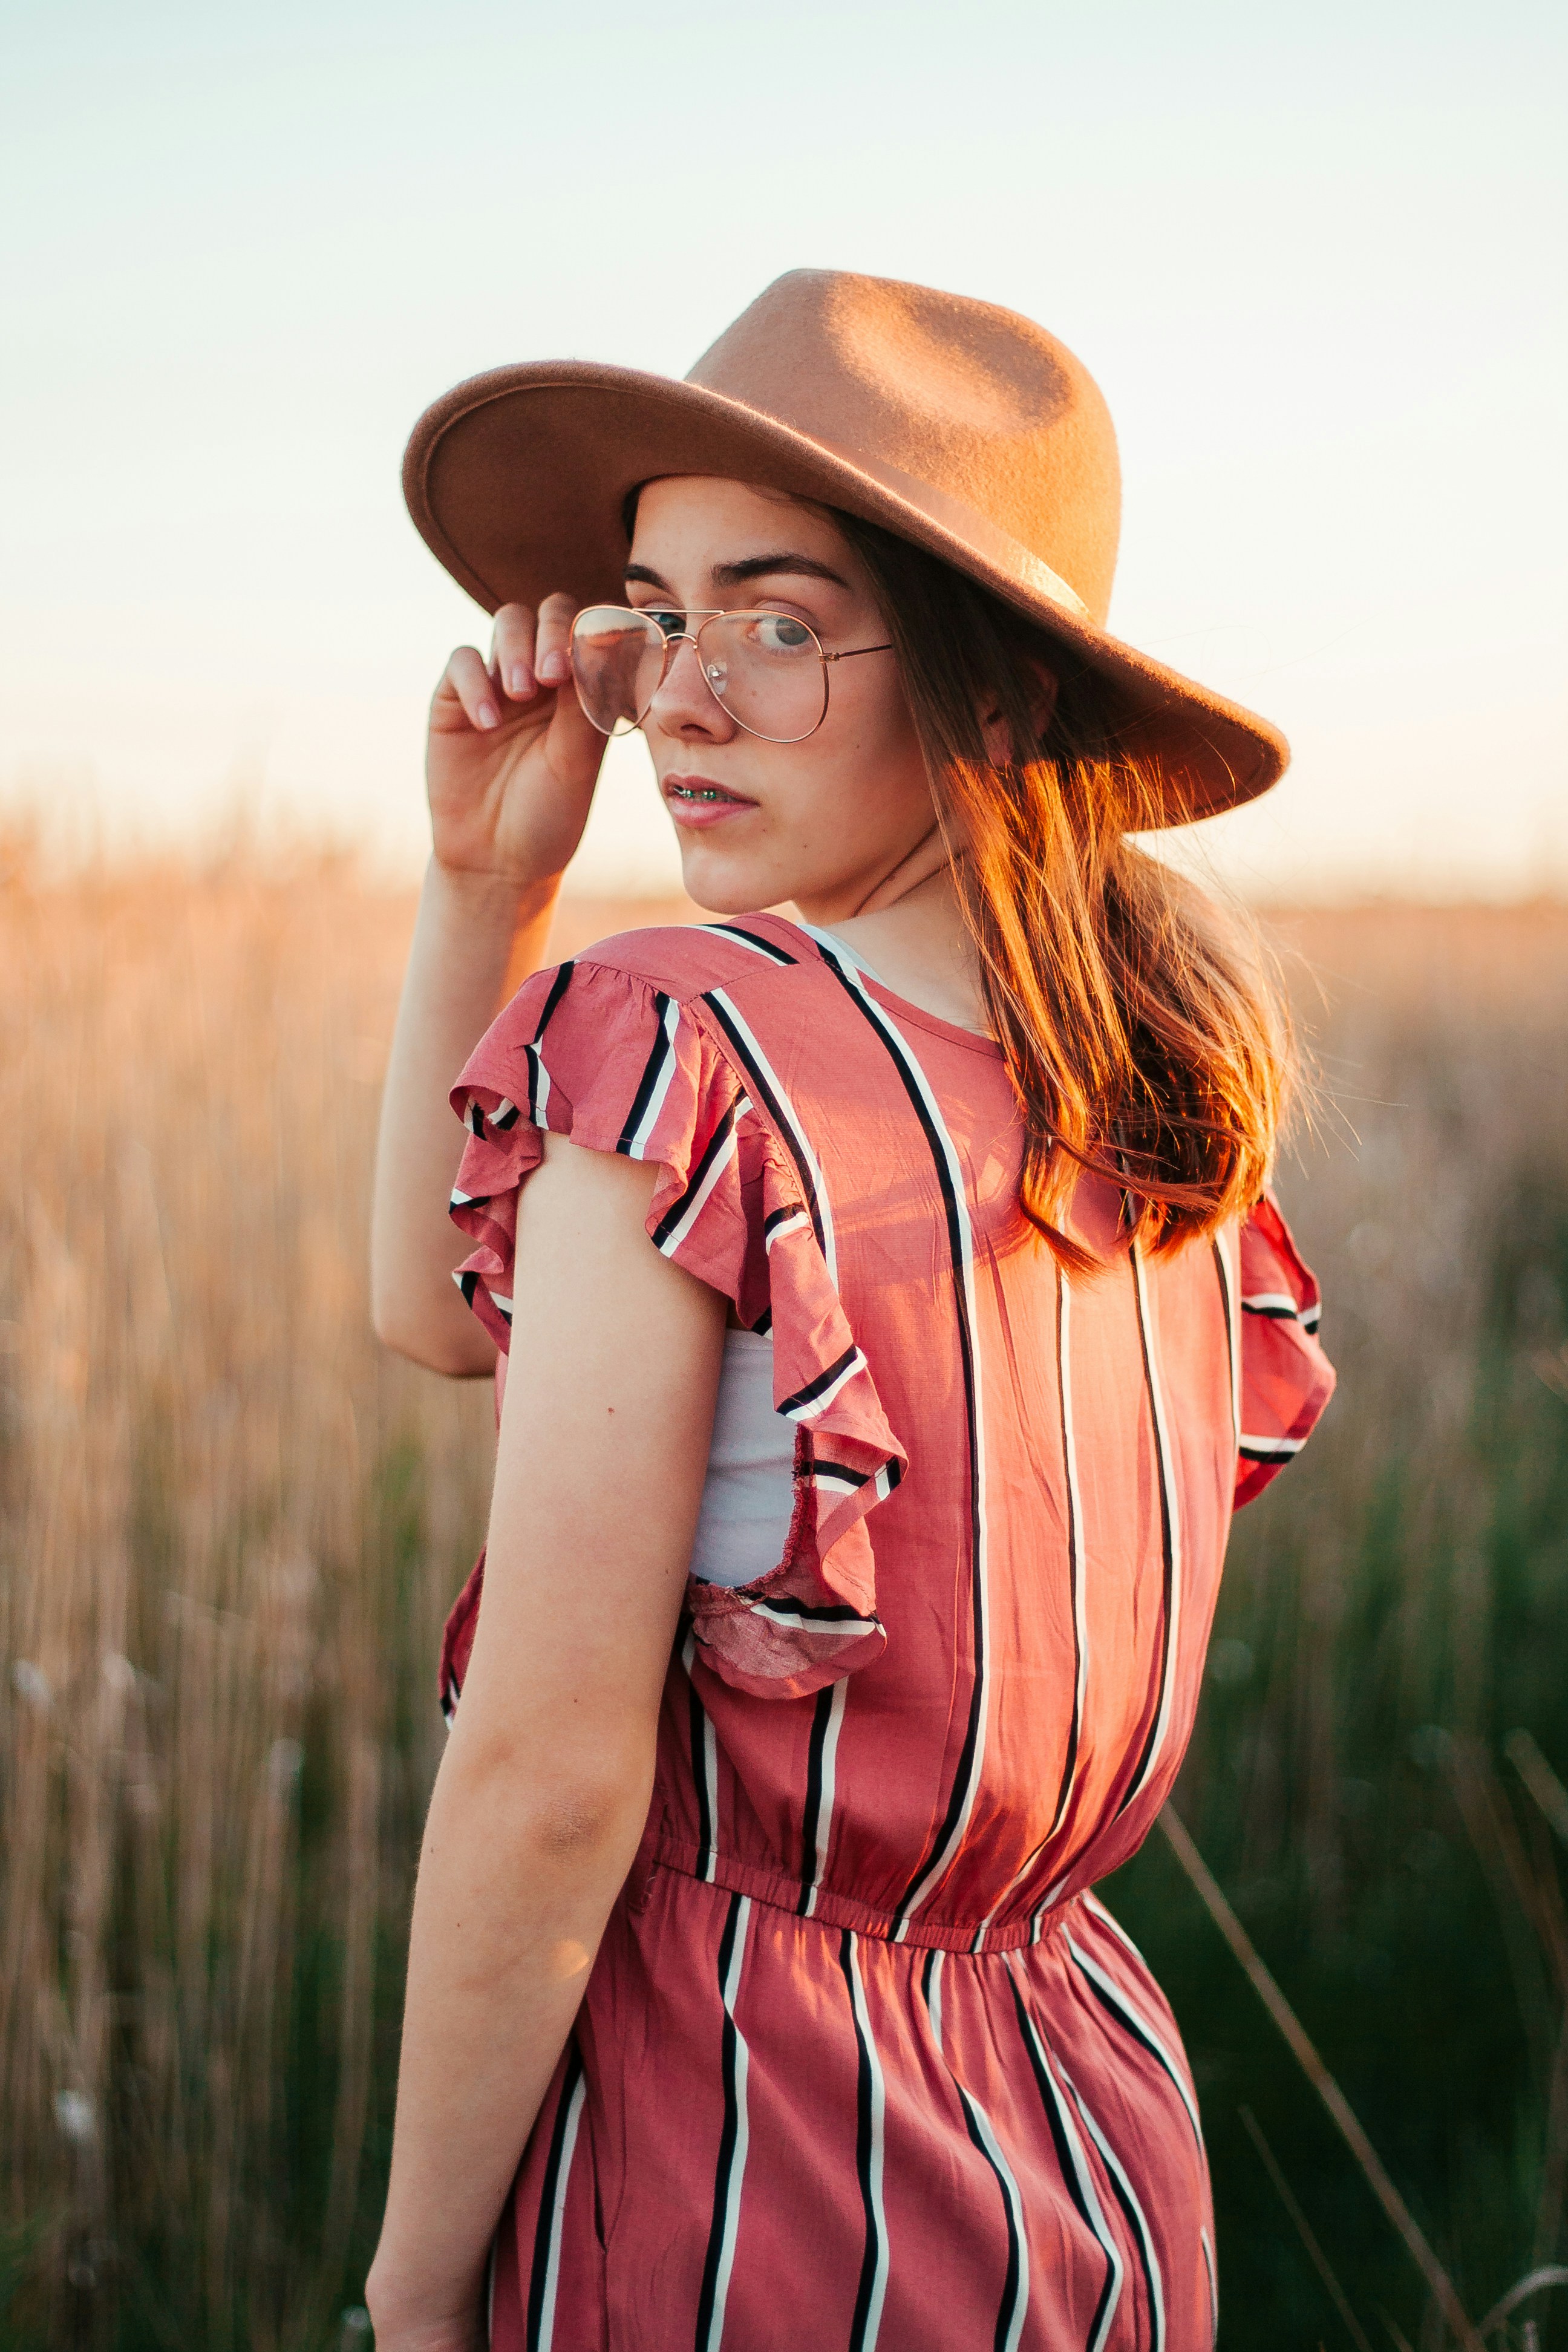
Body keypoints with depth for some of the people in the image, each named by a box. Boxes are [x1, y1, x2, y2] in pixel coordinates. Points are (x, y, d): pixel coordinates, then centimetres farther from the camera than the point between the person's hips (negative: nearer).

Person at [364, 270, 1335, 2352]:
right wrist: (488, 870, 0)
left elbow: (547, 1783, -21)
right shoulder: (1153, 1095, 1)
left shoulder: (680, 1052, -21)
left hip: (726, 2177, -6)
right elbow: (445, 1303, 10)